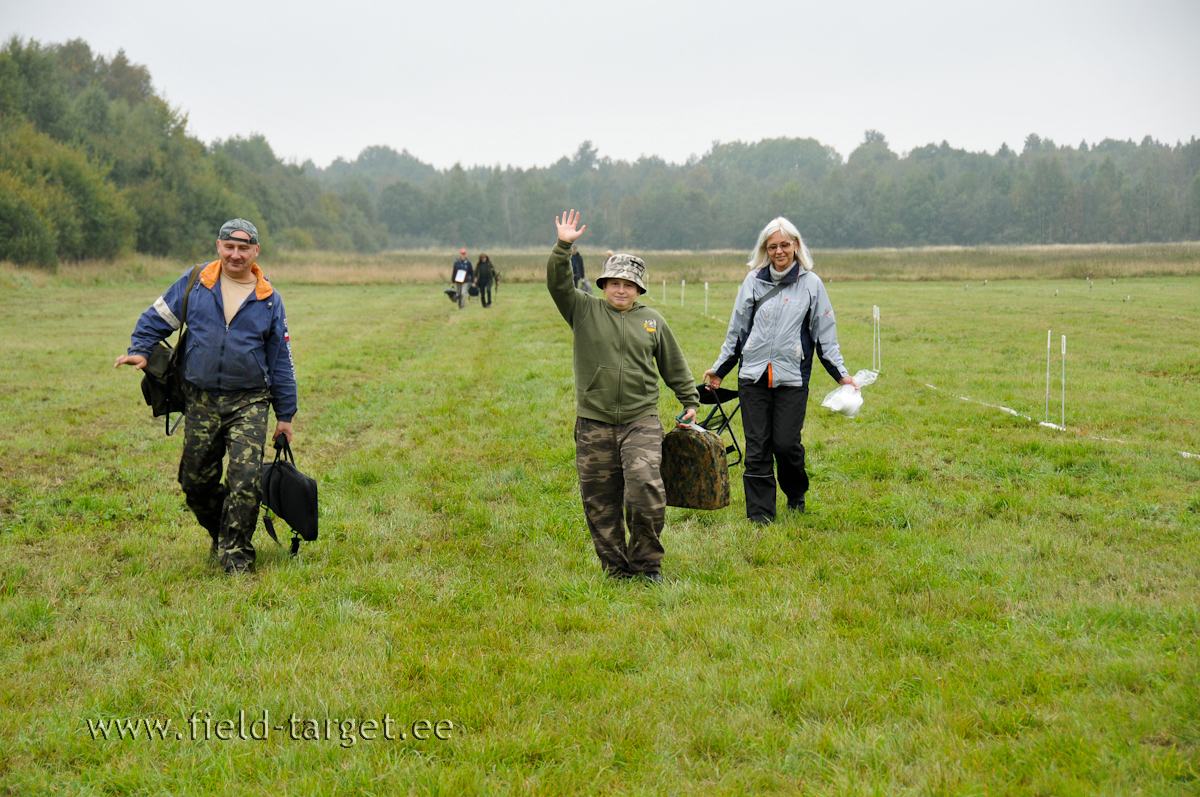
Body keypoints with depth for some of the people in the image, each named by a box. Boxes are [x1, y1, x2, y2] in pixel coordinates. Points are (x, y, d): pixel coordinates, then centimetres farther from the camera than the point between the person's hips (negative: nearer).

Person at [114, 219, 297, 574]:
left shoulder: (269, 300, 4)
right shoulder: (194, 284, 4)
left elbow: (281, 361, 9)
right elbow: (157, 318, 12)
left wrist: (285, 415, 8)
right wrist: (140, 351, -7)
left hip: (249, 404, -2)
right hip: (201, 401, 2)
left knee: (244, 478, -14)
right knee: (195, 480, 7)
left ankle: (235, 552, -3)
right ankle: (220, 533, 33)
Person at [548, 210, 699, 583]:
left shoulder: (652, 321, 12)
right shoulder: (584, 311, 7)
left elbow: (675, 366, 20)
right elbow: (558, 285, -6)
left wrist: (690, 402, 18)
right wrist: (563, 247, -17)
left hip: (641, 421, 0)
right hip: (594, 424, 1)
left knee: (645, 487, -18)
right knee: (601, 502, 3)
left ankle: (647, 563, -2)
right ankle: (617, 569, 15)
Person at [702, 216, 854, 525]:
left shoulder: (811, 283, 5)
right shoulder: (753, 281, 9)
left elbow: (825, 335, 8)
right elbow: (737, 331, 17)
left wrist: (841, 373, 1)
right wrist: (719, 369, 20)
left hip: (792, 378, -2)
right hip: (753, 376, 2)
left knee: (786, 443, -7)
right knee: (757, 447, 0)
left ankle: (796, 494, 22)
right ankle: (759, 513, 8)